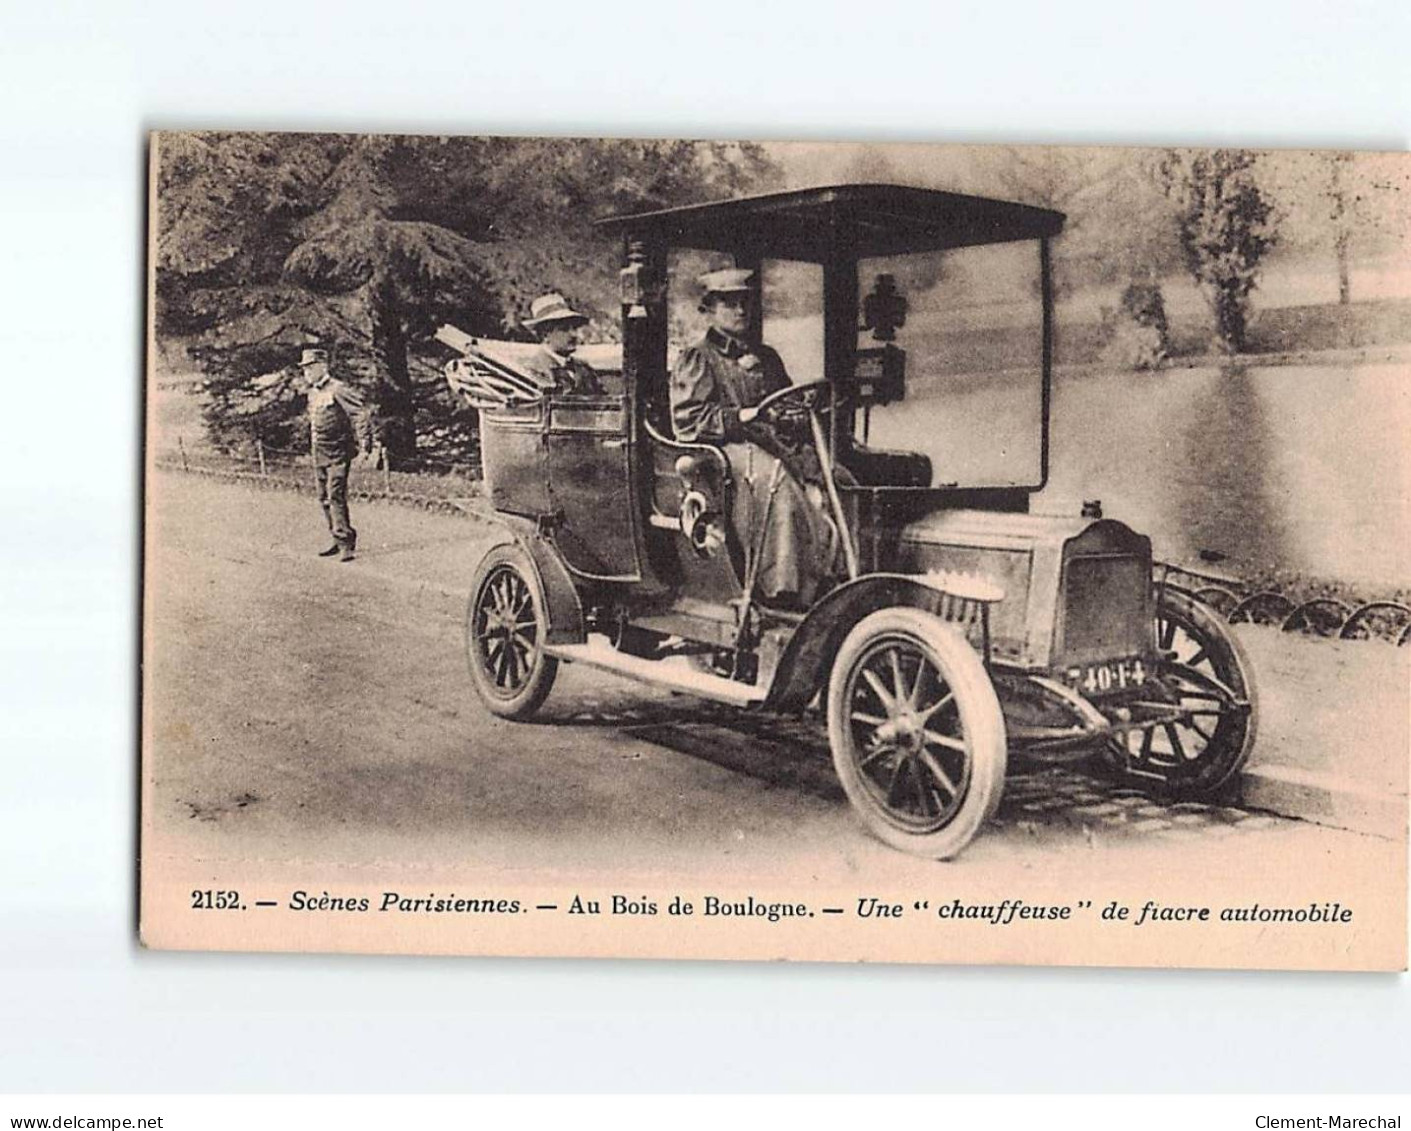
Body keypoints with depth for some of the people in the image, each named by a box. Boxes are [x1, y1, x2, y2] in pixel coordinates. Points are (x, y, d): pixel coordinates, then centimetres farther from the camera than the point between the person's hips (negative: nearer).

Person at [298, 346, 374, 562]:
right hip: (319, 455, 9)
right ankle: (340, 541, 20)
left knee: (335, 496, -14)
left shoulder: (338, 390, -14)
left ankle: (345, 543, -12)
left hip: (337, 453, -9)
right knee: (324, 499, 11)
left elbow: (361, 412, -17)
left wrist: (364, 441, -20)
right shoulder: (313, 393, 13)